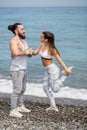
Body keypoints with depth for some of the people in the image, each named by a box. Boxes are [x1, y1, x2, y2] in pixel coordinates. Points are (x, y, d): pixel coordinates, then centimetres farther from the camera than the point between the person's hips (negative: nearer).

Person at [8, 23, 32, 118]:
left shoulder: (23, 41, 14)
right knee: (17, 90, -9)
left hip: (23, 69, 9)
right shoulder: (14, 41, -15)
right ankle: (13, 111, -4)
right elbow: (15, 53, -34)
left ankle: (20, 106, 29)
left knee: (22, 89, 16)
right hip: (16, 70, -9)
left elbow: (29, 54, 16)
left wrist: (29, 52, -7)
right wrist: (25, 52, -18)